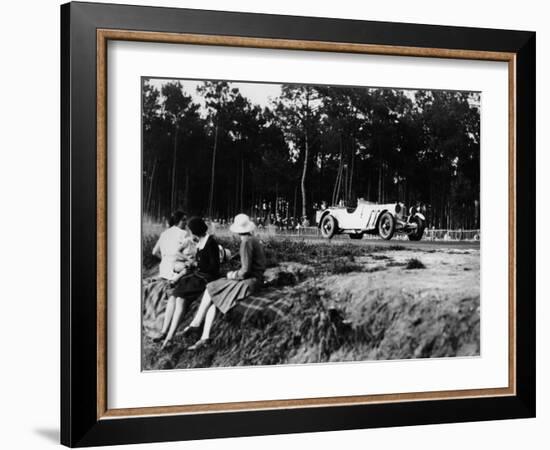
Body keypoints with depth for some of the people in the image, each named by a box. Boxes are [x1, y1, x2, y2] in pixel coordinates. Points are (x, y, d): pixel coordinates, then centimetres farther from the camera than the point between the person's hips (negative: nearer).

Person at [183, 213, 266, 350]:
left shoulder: (246, 243, -16)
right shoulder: (253, 240, 14)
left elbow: (245, 270, -21)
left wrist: (233, 276, -4)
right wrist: (234, 274, 8)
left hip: (249, 281, -9)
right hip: (253, 279, 9)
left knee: (211, 289, -5)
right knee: (214, 298, 0)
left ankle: (195, 323, 9)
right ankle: (205, 337, -6)